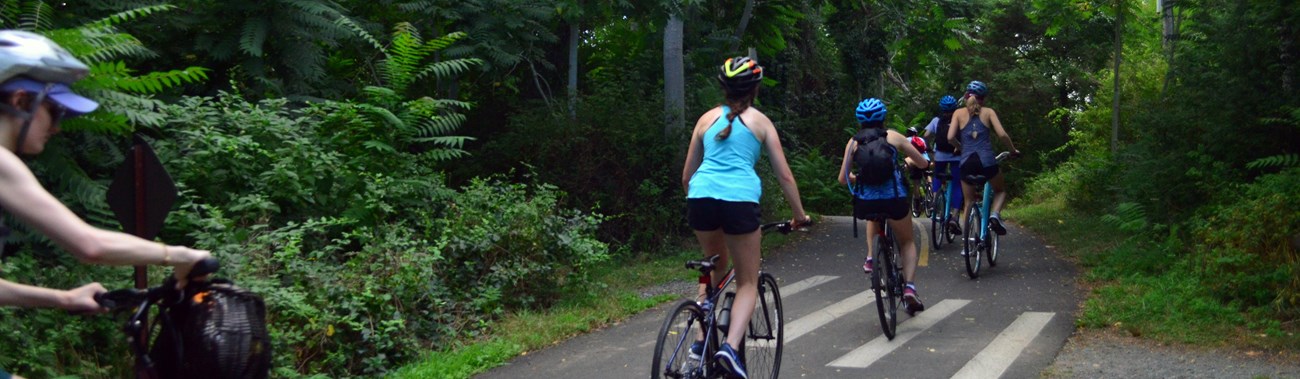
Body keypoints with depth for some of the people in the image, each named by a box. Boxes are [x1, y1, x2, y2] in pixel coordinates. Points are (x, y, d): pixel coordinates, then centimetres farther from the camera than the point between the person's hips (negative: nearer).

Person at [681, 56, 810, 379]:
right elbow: (784, 175, 13)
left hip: (701, 197, 3)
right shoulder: (760, 121, 14)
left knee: (716, 266, 29)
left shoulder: (707, 118, 20)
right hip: (740, 199, -3)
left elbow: (686, 176, 23)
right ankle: (730, 345, -14)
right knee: (748, 282, 10)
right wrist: (799, 215, 23)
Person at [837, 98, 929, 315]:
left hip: (865, 203, 1)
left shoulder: (854, 142, 11)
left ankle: (871, 256, 23)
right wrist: (908, 161, 37)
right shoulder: (894, 137, 9)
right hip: (894, 199, -1)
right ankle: (909, 287, 2)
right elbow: (923, 164, 14)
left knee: (873, 217, 40)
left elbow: (842, 179, 9)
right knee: (907, 242, 22)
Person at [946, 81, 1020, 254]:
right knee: (1000, 190, 26)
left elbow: (950, 137, -3)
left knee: (969, 203, 15)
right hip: (986, 161, -1)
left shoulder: (958, 113, 9)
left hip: (967, 162, 1)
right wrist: (1013, 150, 13)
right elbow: (1002, 134, -3)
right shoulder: (988, 112, 7)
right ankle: (994, 214, -5)